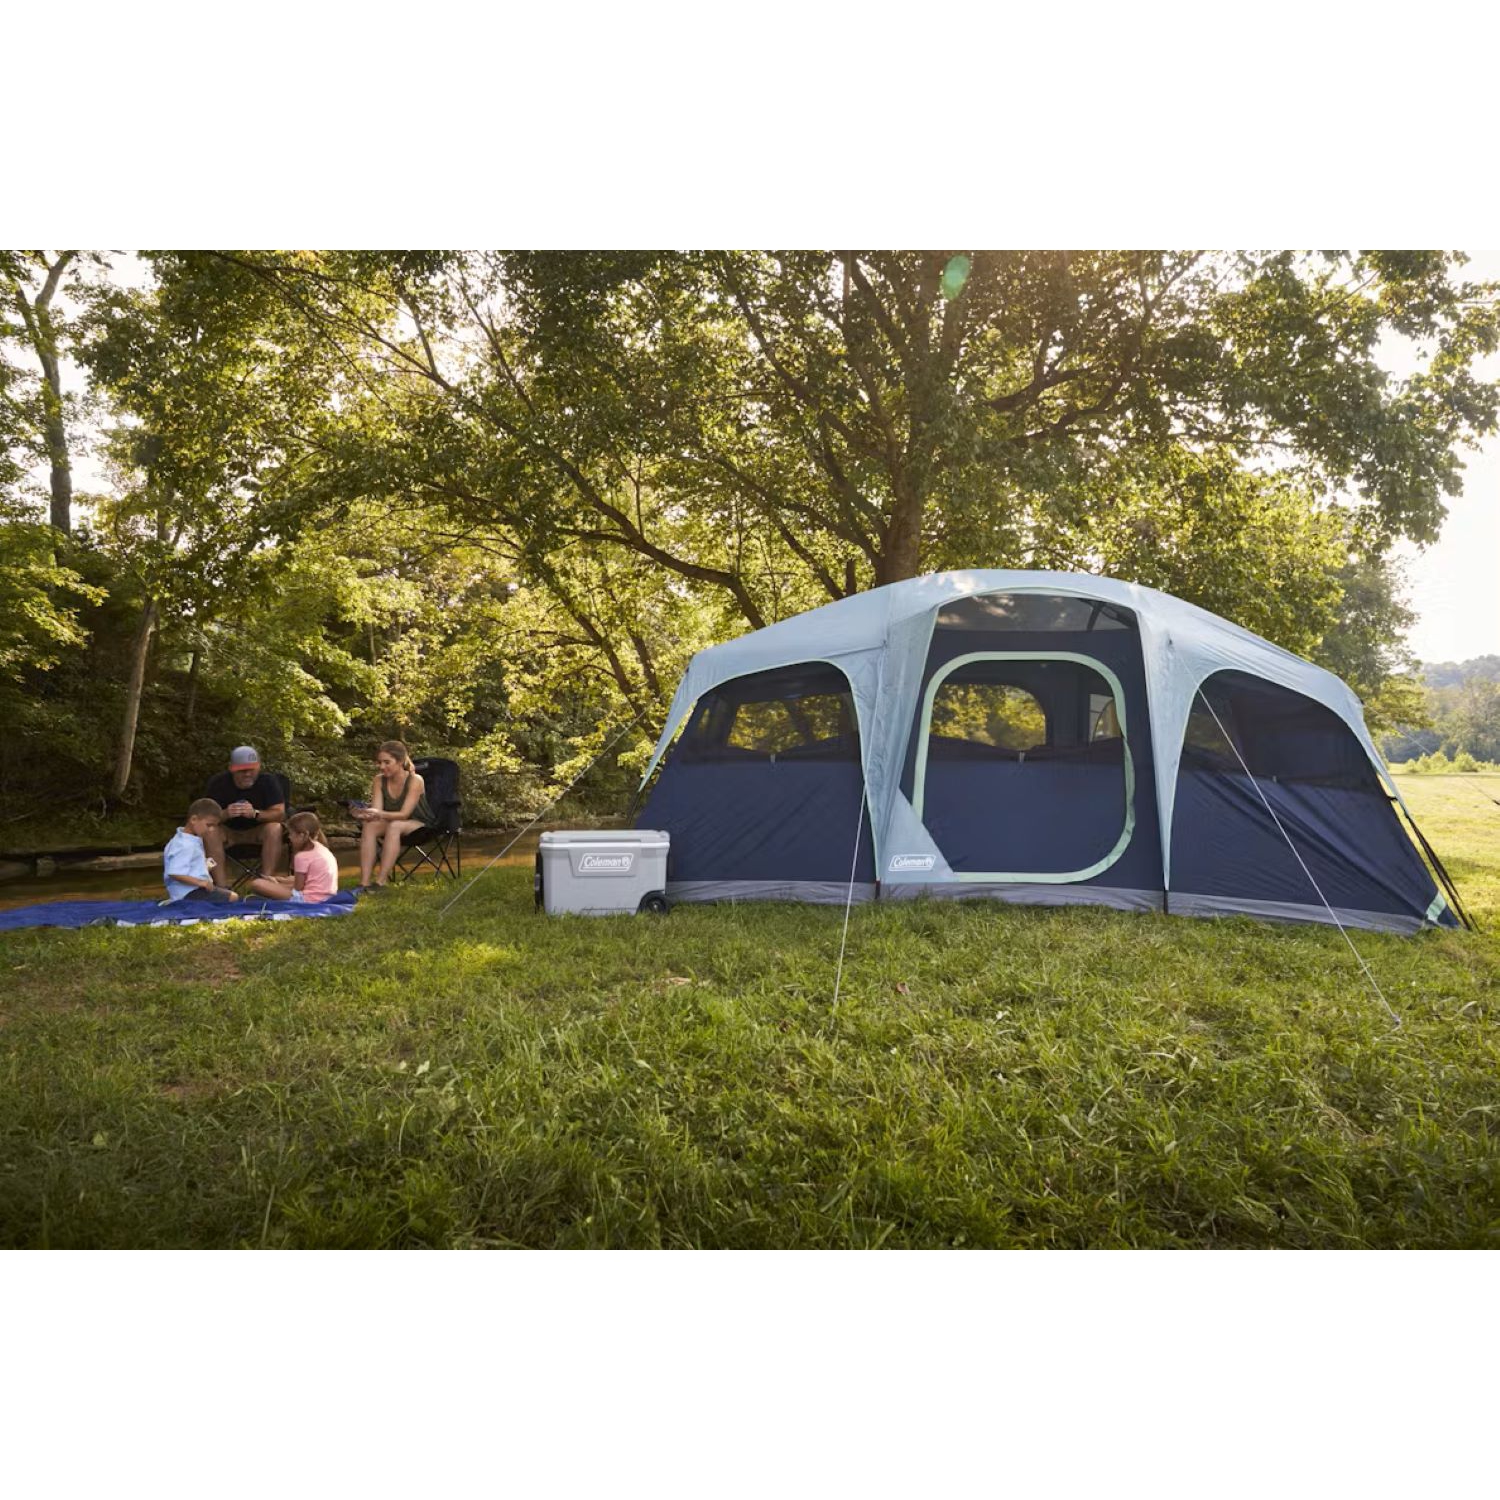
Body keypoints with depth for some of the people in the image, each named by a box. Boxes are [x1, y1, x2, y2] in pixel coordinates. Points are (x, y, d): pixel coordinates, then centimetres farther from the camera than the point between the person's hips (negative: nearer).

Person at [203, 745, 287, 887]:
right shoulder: (217, 783, -13)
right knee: (210, 831, -29)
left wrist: (256, 814, -42)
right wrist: (225, 814, -39)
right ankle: (221, 887, -33)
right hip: (229, 833, 1)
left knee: (274, 828, -31)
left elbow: (280, 814, -22)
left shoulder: (268, 782, -15)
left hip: (258, 833, -1)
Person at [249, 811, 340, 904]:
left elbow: (298, 888, -10)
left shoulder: (302, 856, -14)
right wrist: (284, 880, 16)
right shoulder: (321, 848, 12)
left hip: (310, 899, -10)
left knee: (256, 884, -15)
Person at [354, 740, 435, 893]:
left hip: (420, 825, -5)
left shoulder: (415, 781, -21)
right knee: (369, 826, -26)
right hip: (392, 823, 5)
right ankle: (364, 883, -35)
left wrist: (381, 814, -45)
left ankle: (382, 882, -40)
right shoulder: (379, 781, -6)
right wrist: (363, 814, -38)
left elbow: (404, 814, -27)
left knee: (395, 826, -36)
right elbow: (376, 811, -15)